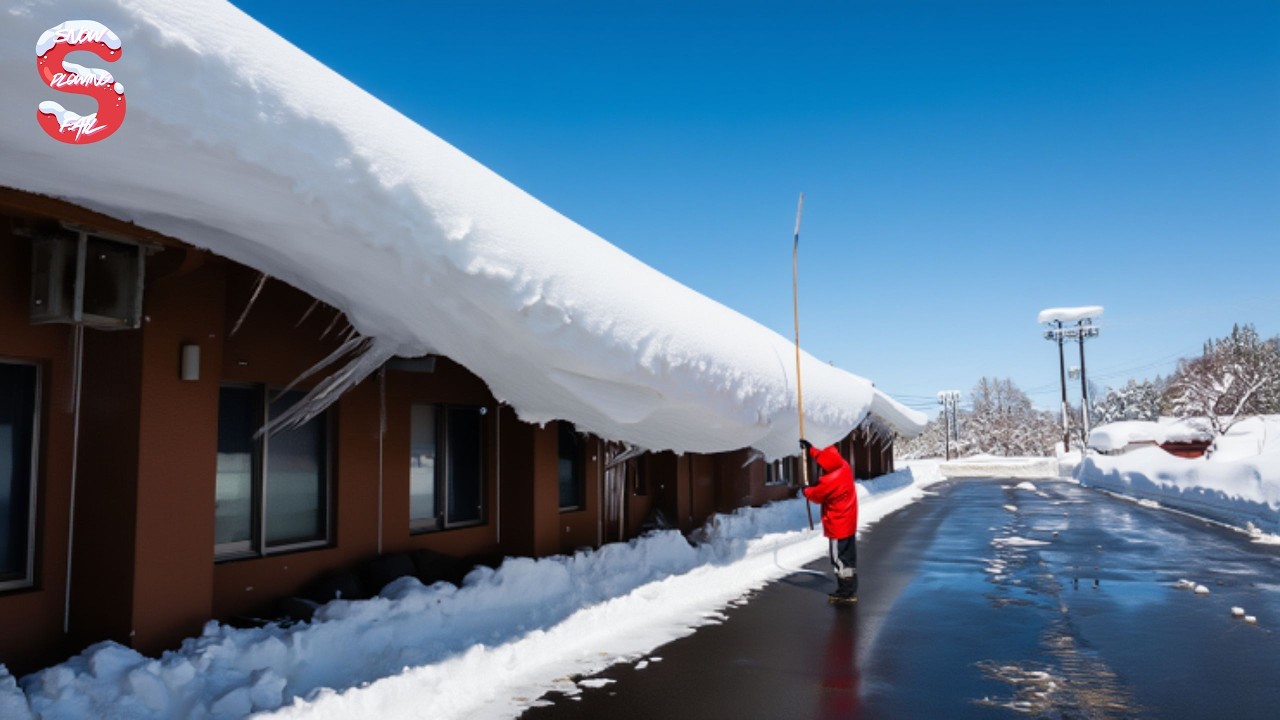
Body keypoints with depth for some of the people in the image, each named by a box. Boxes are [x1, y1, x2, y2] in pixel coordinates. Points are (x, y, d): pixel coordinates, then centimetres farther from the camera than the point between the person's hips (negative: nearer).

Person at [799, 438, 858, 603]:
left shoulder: (829, 481, -29)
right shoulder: (844, 466, -6)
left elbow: (815, 495, -9)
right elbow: (826, 456, 14)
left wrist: (805, 490, 12)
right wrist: (810, 448, 20)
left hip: (838, 526, -9)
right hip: (849, 523, 9)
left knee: (840, 559, 1)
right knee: (849, 556, 17)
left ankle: (845, 592, 8)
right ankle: (851, 590, 26)